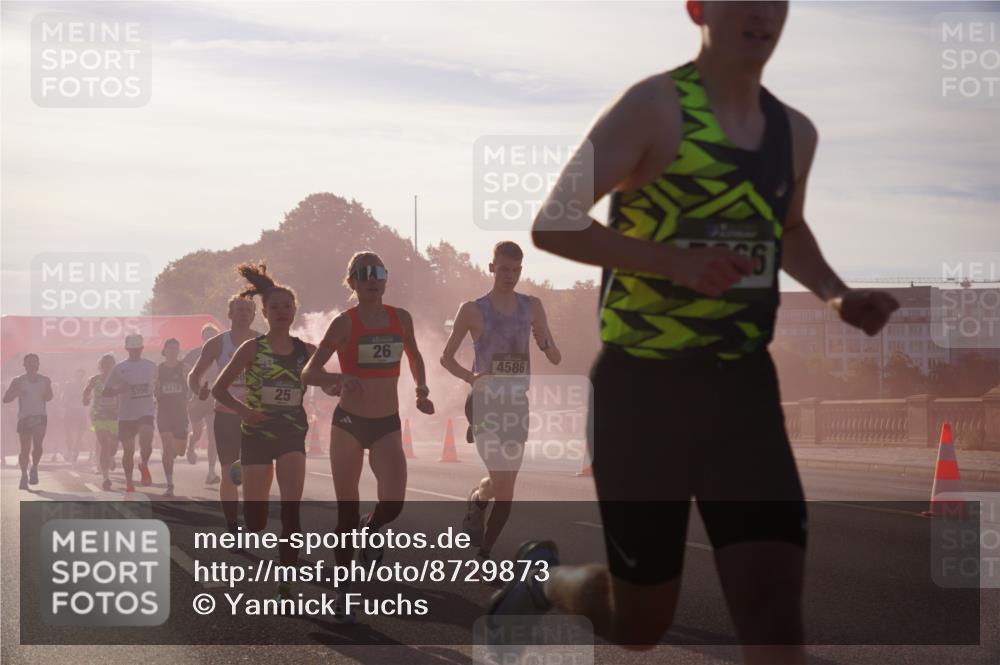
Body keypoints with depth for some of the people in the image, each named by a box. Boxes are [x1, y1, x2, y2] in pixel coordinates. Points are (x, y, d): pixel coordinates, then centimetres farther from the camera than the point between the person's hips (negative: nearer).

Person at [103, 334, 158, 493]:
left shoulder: (151, 366, 5)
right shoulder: (119, 368, -2)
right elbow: (105, 392, -1)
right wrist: (119, 390, -19)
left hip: (146, 411, 0)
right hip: (126, 414, 0)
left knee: (146, 441, -26)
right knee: (128, 451, 5)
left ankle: (144, 465, 1)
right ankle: (129, 482, 23)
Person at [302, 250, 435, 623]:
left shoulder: (401, 319, 4)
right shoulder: (345, 323, -6)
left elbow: (414, 357, 25)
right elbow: (309, 373, -12)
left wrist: (421, 389, 11)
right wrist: (339, 379, -30)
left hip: (387, 426, 2)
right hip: (349, 423, -2)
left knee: (393, 503, -18)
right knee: (347, 511, 2)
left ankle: (370, 530, 18)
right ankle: (343, 590, 15)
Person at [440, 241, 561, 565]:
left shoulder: (532, 307, 8)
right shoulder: (473, 310, -2)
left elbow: (556, 359, 9)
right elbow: (446, 356, 3)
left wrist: (545, 343, -14)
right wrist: (469, 377, -15)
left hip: (517, 405, 4)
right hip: (486, 402, -4)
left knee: (507, 488, 3)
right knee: (500, 480, -17)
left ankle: (483, 555, 17)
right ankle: (476, 500, 15)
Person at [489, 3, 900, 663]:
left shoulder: (795, 131, 8)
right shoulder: (655, 106, -11)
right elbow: (552, 224, -15)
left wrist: (837, 294, 9)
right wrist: (674, 261, -27)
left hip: (743, 386, 5)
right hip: (643, 385, -4)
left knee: (774, 605, -11)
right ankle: (545, 576, 42)